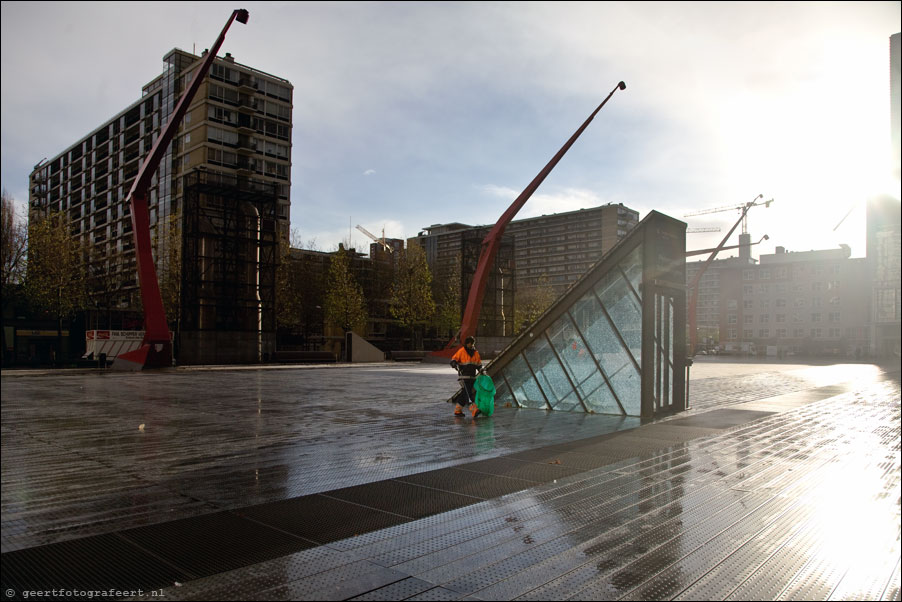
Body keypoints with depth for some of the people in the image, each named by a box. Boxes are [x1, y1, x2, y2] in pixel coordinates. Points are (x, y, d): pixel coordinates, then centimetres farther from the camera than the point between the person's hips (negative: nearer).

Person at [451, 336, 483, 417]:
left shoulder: (476, 353, 12)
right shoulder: (461, 351, -4)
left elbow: (479, 364, 19)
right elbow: (453, 360, -3)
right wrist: (455, 365, -23)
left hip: (472, 377, 7)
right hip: (464, 376, -6)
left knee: (467, 395, 9)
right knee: (468, 394, -16)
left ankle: (457, 410, 20)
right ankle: (474, 410, -27)